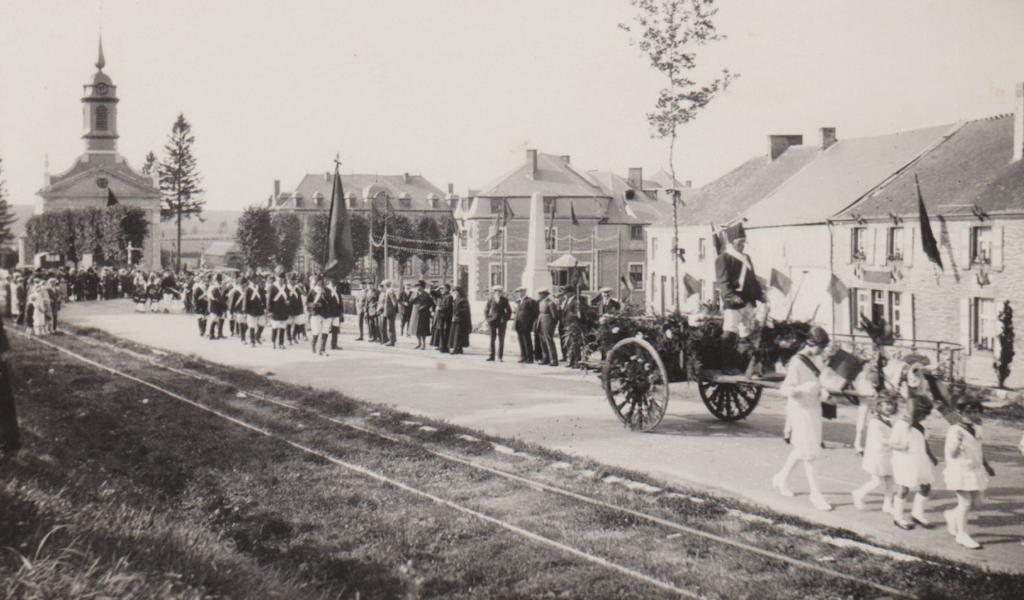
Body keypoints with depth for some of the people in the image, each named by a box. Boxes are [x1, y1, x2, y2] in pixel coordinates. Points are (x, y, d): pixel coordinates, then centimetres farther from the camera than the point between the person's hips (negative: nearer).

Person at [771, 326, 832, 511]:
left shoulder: (816, 359, 7)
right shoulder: (797, 363, -20)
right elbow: (784, 390, -26)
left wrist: (822, 390, 4)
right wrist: (801, 388, -43)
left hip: (814, 408, 9)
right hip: (800, 410, -9)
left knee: (801, 448, 19)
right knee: (809, 453, -5)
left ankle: (781, 478, 37)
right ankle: (815, 494, 2)